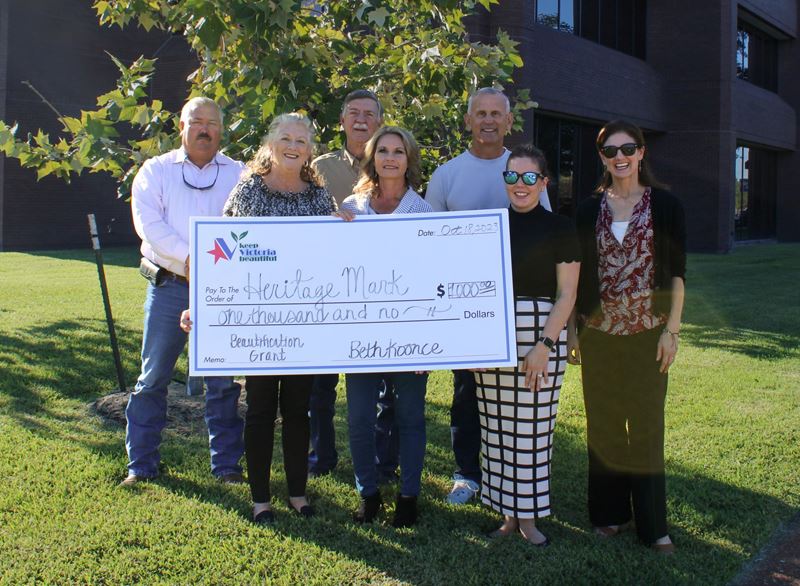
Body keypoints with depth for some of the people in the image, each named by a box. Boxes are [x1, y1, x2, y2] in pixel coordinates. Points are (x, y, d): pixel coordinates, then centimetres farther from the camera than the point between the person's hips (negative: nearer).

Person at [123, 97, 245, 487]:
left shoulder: (239, 174, 10)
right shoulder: (156, 171, 8)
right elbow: (148, 224, -6)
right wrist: (190, 259, -17)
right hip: (169, 287, 0)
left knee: (224, 381, 5)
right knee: (153, 377, 5)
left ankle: (226, 464, 16)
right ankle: (141, 465, 16)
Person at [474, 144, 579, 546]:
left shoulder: (558, 229, 0)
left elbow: (566, 294, -4)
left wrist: (544, 344, -15)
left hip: (539, 332, -4)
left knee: (532, 428, 1)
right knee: (496, 428, 7)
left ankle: (528, 517, 15)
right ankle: (508, 514, 20)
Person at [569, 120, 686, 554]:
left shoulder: (665, 206, 0)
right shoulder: (589, 210, 5)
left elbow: (676, 273, 0)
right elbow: (576, 274, 7)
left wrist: (672, 329, -5)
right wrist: (572, 329, 4)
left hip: (648, 334, -2)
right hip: (599, 334, 2)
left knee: (647, 426, 2)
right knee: (603, 425, 8)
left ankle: (652, 523, 12)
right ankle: (610, 513, 21)